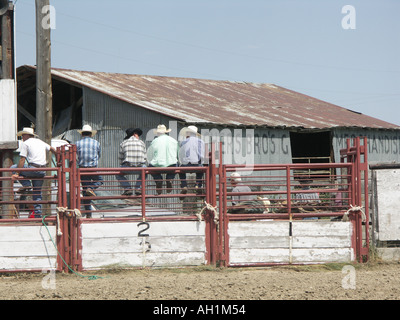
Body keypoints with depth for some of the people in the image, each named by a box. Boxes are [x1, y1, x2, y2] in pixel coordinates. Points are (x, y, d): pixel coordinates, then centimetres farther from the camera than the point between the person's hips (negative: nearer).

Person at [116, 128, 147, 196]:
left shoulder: (123, 143, 15)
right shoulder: (141, 142, 18)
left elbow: (121, 159, 18)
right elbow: (145, 159, 22)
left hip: (127, 167, -2)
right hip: (140, 166, 2)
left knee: (118, 174, 29)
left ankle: (127, 188, 9)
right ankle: (138, 188, 18)